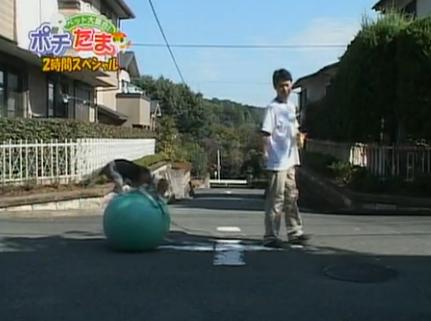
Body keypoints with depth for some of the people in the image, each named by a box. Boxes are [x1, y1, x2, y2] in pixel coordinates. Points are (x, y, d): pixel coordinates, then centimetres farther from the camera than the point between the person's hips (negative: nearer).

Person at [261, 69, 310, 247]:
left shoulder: (291, 106, 14)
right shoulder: (272, 108, -10)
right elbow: (266, 135, -15)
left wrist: (298, 136, 2)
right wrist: (266, 156, -23)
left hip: (290, 161, 8)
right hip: (277, 163, -8)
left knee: (291, 197, 14)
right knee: (275, 199, -4)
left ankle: (295, 232, 24)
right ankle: (271, 236, 3)